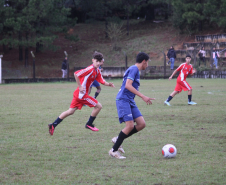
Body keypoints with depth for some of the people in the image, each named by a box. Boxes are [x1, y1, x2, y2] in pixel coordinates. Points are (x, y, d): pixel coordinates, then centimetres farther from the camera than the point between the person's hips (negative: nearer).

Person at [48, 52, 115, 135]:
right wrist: (80, 87, -23)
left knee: (70, 111, 11)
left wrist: (108, 84, -12)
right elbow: (76, 74, -24)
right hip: (82, 94, -9)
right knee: (98, 106, -2)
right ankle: (89, 124, 11)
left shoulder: (97, 71, 10)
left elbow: (102, 82, 8)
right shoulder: (90, 69, -19)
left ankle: (53, 125, 12)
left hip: (79, 93, 9)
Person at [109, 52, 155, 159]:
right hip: (123, 100, -10)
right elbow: (128, 85, -20)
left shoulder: (135, 70, 20)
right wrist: (142, 96, -21)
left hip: (130, 102, 10)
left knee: (141, 124, 1)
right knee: (130, 126, -17)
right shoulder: (134, 69, -9)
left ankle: (118, 140, 11)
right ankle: (114, 151, -8)